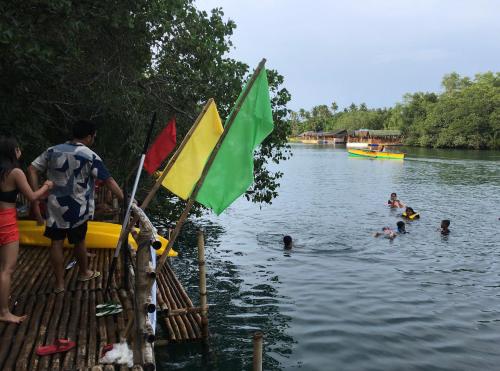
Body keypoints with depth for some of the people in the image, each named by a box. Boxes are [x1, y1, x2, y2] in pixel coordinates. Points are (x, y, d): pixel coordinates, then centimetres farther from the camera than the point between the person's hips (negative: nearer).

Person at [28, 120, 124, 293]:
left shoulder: (53, 151, 3)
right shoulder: (90, 156, -11)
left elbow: (32, 169, 1)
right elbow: (109, 181, -13)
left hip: (55, 205, 3)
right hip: (78, 207, -3)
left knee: (56, 242, 9)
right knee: (79, 241, 15)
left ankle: (59, 283, 14)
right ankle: (84, 273, 36)